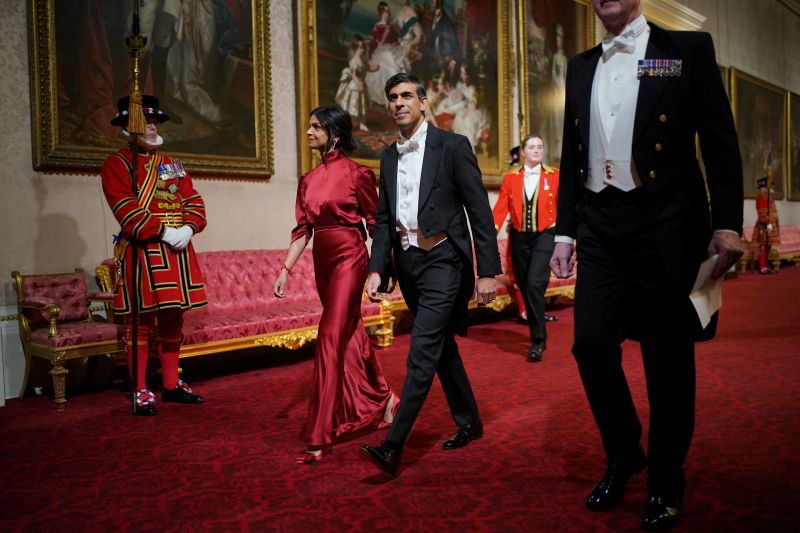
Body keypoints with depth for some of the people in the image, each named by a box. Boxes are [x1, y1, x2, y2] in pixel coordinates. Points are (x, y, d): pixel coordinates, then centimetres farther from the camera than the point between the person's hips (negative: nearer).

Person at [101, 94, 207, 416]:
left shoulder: (172, 164, 18)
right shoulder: (116, 163, 0)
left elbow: (193, 200, 10)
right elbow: (125, 209, -12)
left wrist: (189, 228, -9)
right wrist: (163, 232, -20)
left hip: (178, 251, 6)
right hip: (141, 252, -6)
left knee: (173, 319, 11)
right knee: (141, 322, -2)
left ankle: (171, 385, 23)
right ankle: (140, 392, 8)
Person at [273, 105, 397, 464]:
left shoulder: (356, 173, -7)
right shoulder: (309, 179, 9)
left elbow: (375, 224, -5)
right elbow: (303, 229, 9)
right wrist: (286, 269, 2)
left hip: (349, 259, -7)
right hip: (322, 260, 7)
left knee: (331, 339, -10)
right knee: (350, 334, 17)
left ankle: (319, 436, -3)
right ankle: (384, 398, 38)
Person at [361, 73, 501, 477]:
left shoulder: (452, 146, -6)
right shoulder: (389, 156, 12)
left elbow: (479, 212, -8)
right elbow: (383, 219, 13)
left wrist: (487, 272, -12)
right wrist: (377, 269, 2)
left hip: (442, 261, -6)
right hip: (408, 262, 7)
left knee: (422, 353, -11)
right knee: (442, 347, 16)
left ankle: (393, 446, -7)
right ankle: (469, 422, 33)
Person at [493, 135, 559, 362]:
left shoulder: (555, 176, 2)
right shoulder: (510, 178, 6)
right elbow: (501, 207, -2)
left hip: (545, 235, -3)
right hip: (520, 237, 3)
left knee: (535, 284, -18)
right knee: (524, 286, 7)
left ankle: (538, 341, -8)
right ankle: (538, 334, 26)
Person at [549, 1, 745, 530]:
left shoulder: (688, 48, 4)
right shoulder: (581, 66, 15)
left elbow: (720, 141, -1)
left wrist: (727, 223, -8)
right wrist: (565, 231, 10)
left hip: (665, 225, -3)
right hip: (600, 227, 4)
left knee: (668, 358, 3)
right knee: (592, 342, -1)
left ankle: (666, 483, 22)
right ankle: (622, 455, 24)